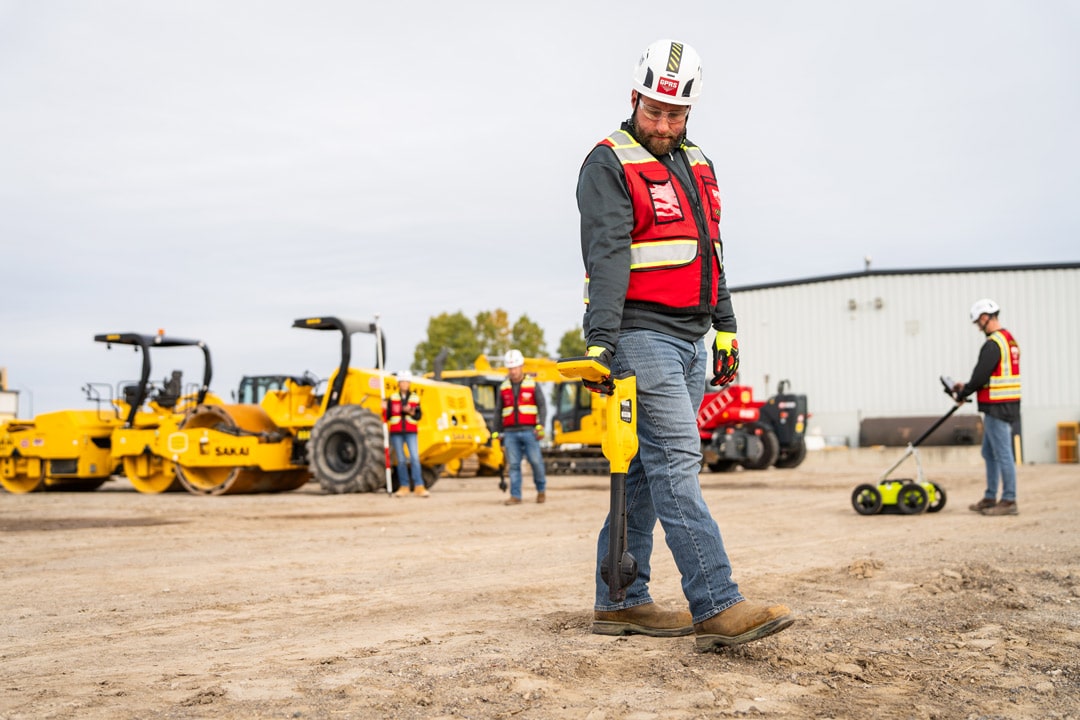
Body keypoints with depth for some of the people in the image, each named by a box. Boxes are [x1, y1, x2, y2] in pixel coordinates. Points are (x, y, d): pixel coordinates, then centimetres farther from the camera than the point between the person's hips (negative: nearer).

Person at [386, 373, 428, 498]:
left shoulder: (415, 398, 7)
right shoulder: (392, 398, 6)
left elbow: (418, 416, 3)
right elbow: (387, 417, 6)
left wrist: (411, 412, -16)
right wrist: (384, 410, -14)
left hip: (410, 433, 0)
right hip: (396, 433, 0)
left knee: (415, 458, -13)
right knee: (401, 460, 2)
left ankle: (419, 487, -14)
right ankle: (404, 487, 9)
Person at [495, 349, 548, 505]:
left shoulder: (532, 385, 4)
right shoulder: (503, 388, 11)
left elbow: (542, 407, 1)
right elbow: (499, 413, 16)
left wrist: (541, 426, -11)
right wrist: (498, 433, 13)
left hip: (528, 431, -2)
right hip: (510, 433, 2)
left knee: (535, 461, -6)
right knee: (513, 464, -1)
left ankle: (541, 489, 15)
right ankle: (515, 496, 3)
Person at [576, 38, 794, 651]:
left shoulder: (699, 167, 20)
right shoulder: (610, 165, -5)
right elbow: (606, 256, -17)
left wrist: (726, 330, 20)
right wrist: (601, 341, -26)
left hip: (691, 341, 8)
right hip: (642, 334, -8)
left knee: (647, 471, 8)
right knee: (676, 463, -15)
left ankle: (619, 602, 14)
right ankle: (718, 609, -19)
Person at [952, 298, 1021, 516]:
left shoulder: (993, 344, -17)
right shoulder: (1010, 340, 16)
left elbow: (981, 377, -19)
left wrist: (962, 394, -4)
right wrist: (966, 387, 17)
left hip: (997, 407, -10)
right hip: (1007, 405, 10)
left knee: (1002, 454, -5)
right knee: (989, 453, 16)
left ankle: (1009, 501, -1)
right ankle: (990, 498, 22)